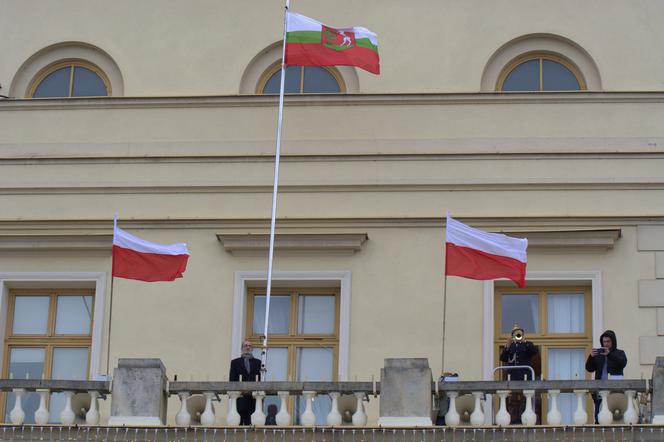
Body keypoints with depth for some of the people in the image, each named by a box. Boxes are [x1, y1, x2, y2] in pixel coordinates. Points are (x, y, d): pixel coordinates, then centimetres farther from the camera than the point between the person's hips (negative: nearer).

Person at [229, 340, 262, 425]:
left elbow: (261, 379, 8)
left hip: (254, 395, 1)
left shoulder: (257, 362, 15)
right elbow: (232, 379, 7)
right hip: (240, 395, -1)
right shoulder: (235, 362, 14)